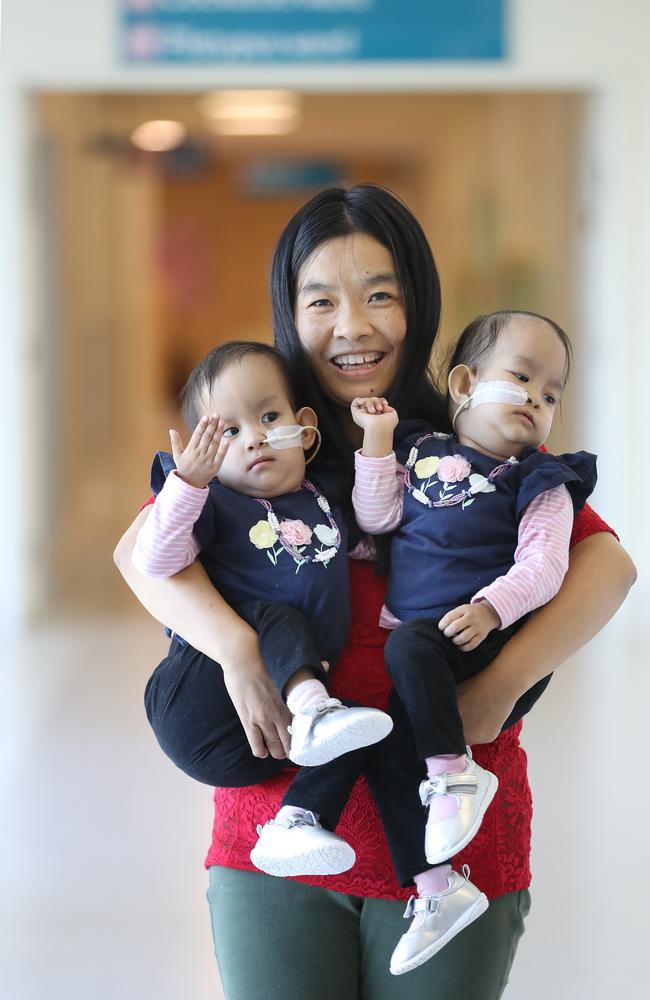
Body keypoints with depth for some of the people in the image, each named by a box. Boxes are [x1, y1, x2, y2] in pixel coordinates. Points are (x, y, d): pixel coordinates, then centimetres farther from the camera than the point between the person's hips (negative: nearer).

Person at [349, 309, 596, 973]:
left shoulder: (539, 482, 4)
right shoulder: (420, 452, 14)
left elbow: (543, 566, -8)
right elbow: (376, 519, 6)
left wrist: (491, 607, -24)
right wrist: (379, 441, -1)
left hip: (477, 634, -4)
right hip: (404, 625, 5)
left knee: (408, 646, -33)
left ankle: (456, 772, -20)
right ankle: (436, 888, -3)